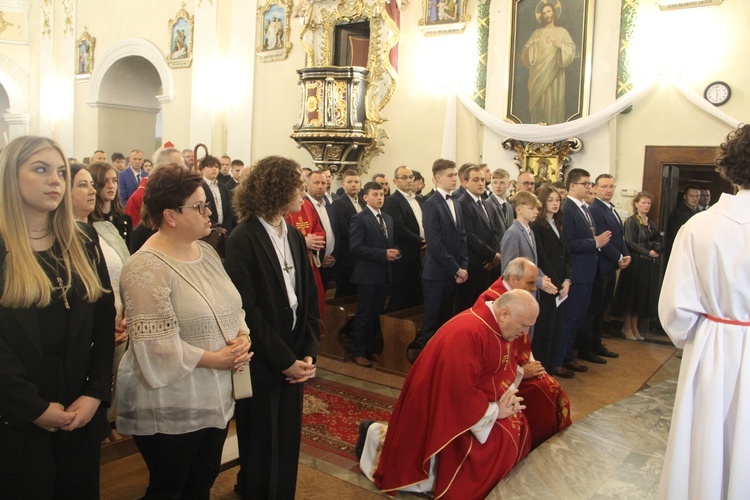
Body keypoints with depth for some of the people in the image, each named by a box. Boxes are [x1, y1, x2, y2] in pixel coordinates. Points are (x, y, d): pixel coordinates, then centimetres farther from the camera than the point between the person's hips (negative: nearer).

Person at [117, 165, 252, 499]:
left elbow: (232, 305, 11)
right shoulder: (146, 268, -20)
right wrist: (215, 359, -19)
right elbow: (157, 345, -24)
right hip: (170, 406, -7)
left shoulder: (206, 251, 6)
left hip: (214, 396, 8)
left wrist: (242, 337, -8)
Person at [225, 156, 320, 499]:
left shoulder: (295, 237, 6)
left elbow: (309, 298, 4)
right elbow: (247, 309, -17)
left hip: (294, 357, 6)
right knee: (261, 445, 11)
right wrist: (283, 360, -15)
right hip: (261, 362, -5)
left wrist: (308, 353, -6)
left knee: (288, 442, 15)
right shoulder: (243, 239, -13)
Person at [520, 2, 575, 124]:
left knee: (554, 99, -7)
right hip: (539, 72, 1)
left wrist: (560, 45, -15)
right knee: (540, 99, -5)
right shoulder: (537, 32, 13)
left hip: (555, 73, -1)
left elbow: (571, 48, 1)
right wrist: (533, 44, -11)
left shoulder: (562, 31, 9)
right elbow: (526, 50, 9)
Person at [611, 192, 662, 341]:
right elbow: (630, 242, -15)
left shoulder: (651, 222, 14)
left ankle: (635, 327, 19)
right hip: (636, 263, -7)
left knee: (642, 295, 10)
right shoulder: (631, 221, -7)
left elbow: (658, 240, 12)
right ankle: (627, 327, 12)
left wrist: (657, 251, -9)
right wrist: (649, 252, -17)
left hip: (649, 265, 7)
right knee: (631, 294, 1)